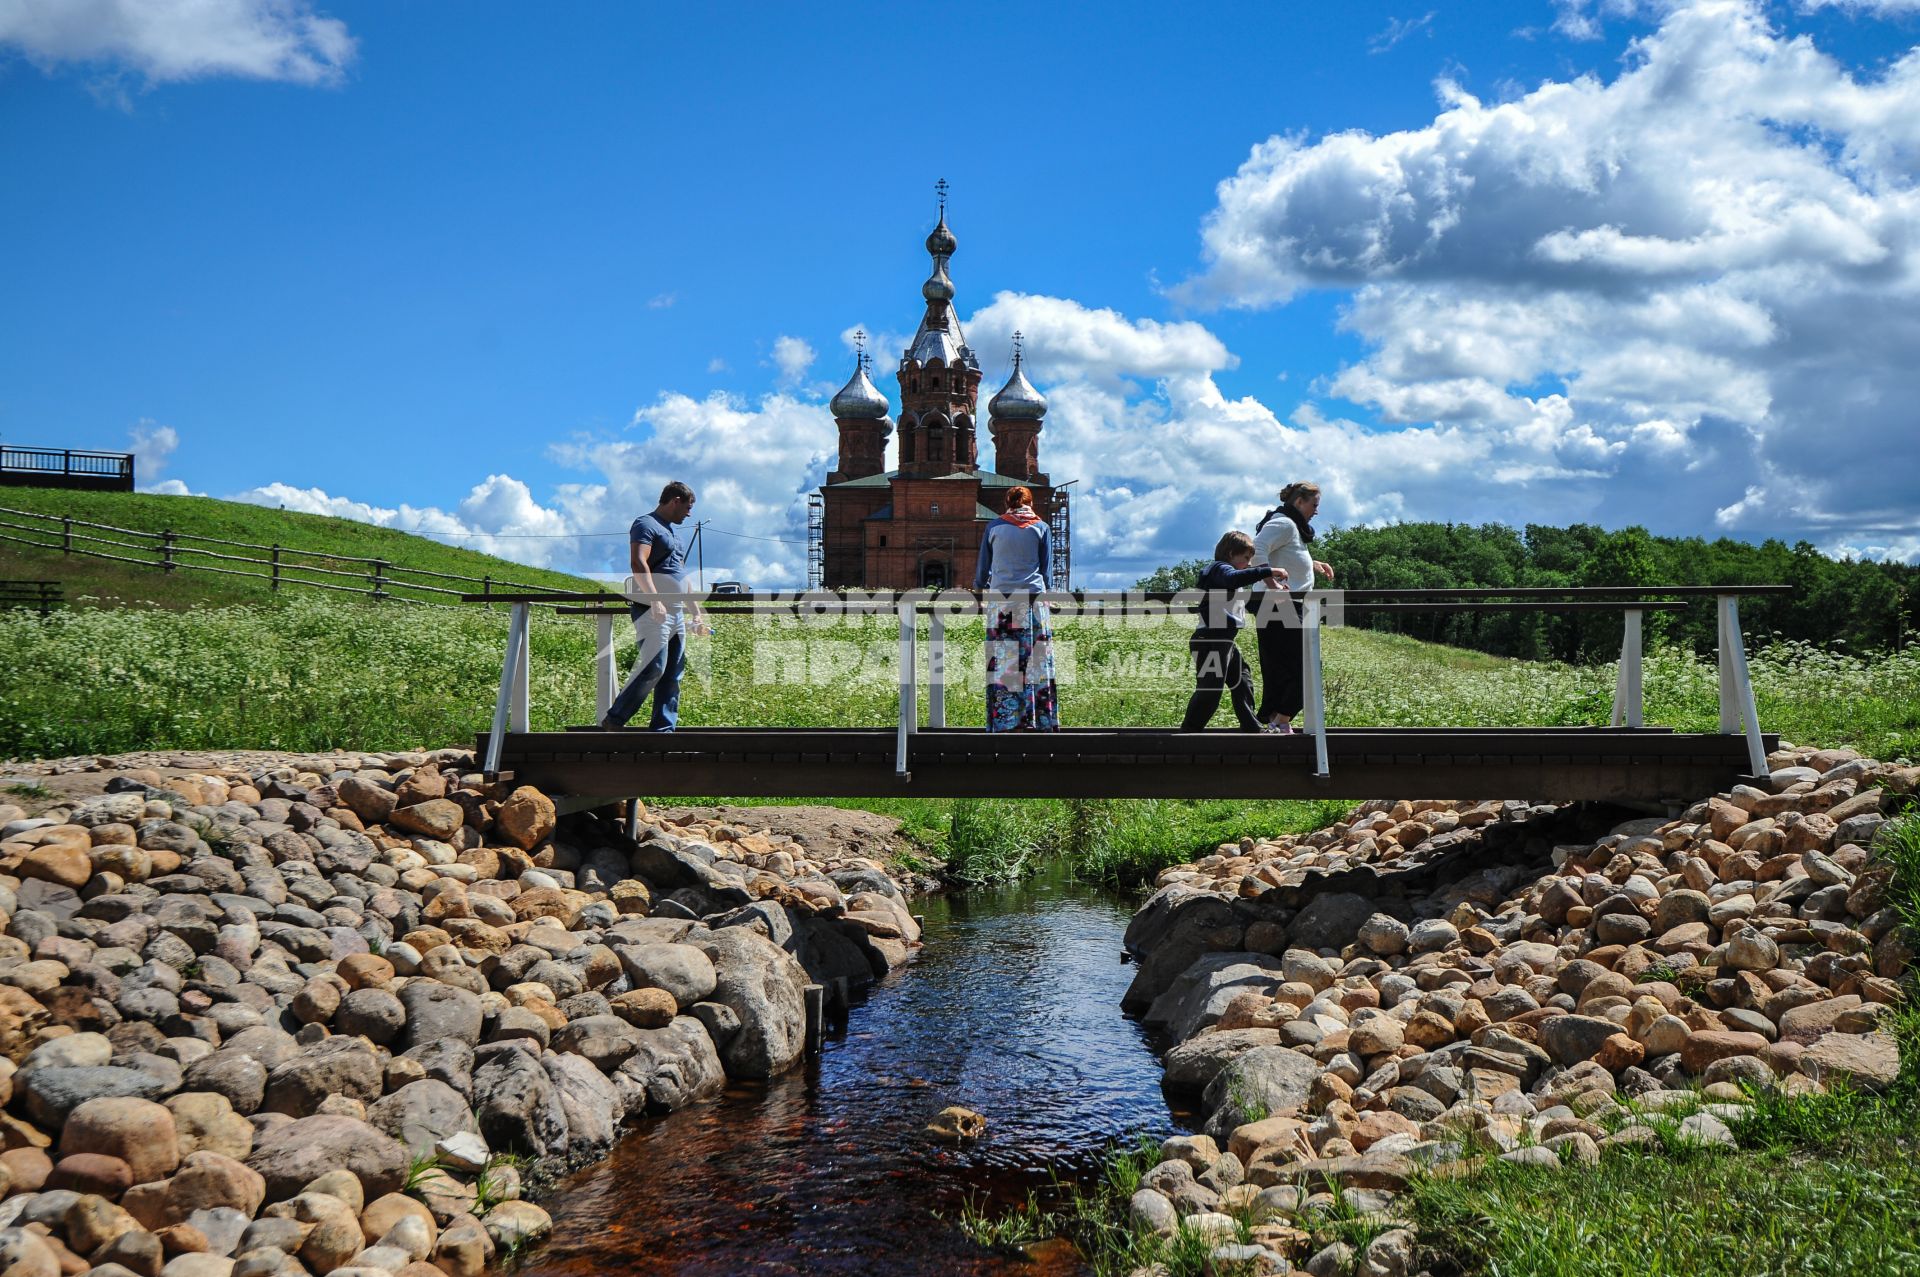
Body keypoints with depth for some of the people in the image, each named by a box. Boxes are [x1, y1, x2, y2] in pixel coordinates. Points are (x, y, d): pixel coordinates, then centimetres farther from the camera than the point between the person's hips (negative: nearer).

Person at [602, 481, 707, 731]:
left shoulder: (673, 531, 25)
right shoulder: (646, 525, -4)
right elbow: (638, 563, -19)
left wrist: (696, 610, 26)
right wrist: (655, 600, -29)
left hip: (676, 611, 9)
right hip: (651, 610, -9)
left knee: (673, 674, 4)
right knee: (654, 667, -17)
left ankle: (664, 730, 5)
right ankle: (614, 720, -8)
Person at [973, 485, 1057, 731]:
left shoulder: (994, 527, 10)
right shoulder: (1040, 527, 10)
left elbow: (982, 570, 15)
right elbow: (1047, 572, 10)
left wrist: (979, 587, 32)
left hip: (1001, 599, 0)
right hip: (1034, 599, 0)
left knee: (1003, 664, -3)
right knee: (1036, 661, 1)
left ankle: (1006, 722, -8)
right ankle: (1041, 721, -3)